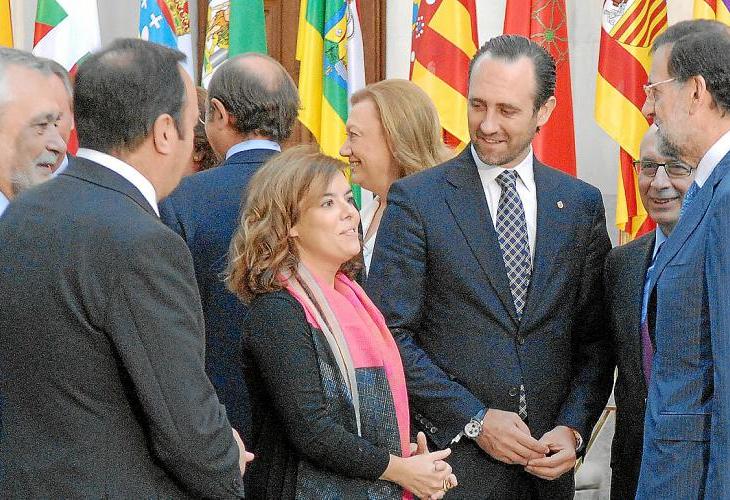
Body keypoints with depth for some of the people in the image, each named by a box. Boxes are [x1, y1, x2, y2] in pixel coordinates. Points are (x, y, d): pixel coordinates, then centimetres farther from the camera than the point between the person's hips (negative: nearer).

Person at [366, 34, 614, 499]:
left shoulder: (581, 203, 7)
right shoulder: (417, 199, -4)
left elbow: (596, 339, 9)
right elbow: (389, 335, -7)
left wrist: (573, 429, -5)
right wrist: (474, 420, -12)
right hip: (451, 458, -3)